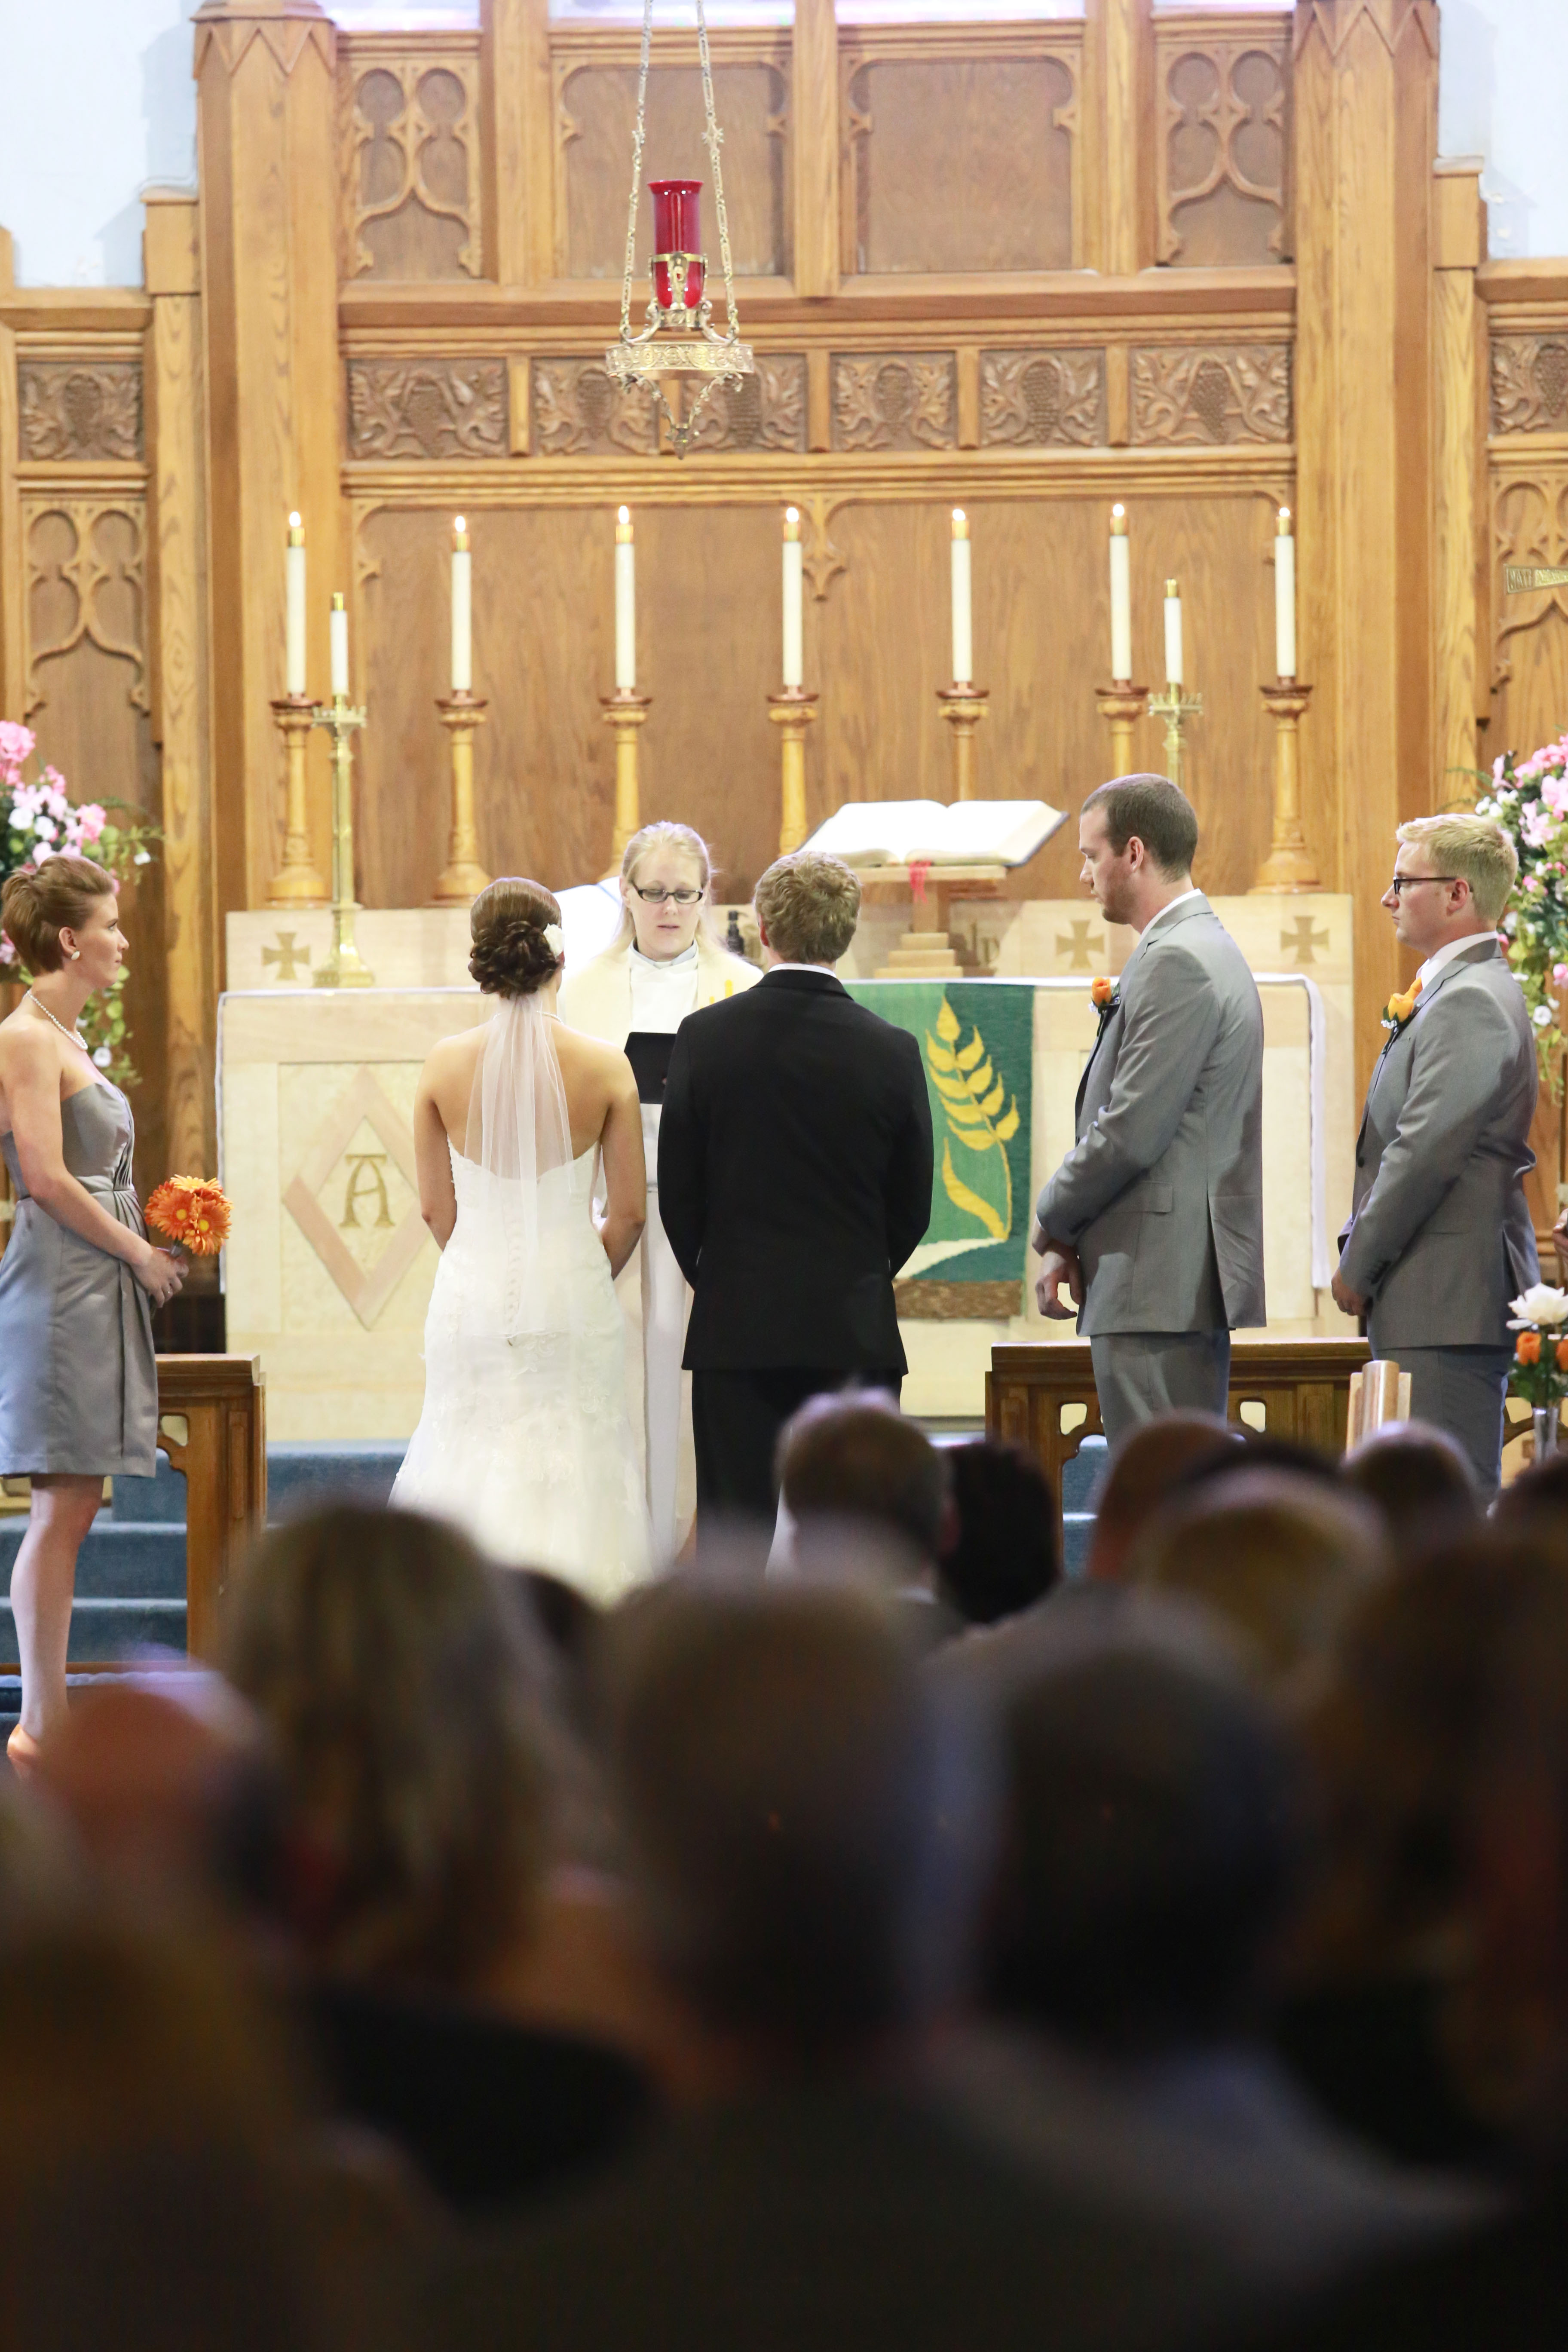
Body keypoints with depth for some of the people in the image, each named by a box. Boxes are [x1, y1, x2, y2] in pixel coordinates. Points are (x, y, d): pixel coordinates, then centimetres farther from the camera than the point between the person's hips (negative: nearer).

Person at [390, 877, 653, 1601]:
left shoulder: (445, 1065, -4)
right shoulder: (606, 1067, -8)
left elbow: (435, 1208, 3)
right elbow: (628, 1212, -2)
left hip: (471, 1296, 1)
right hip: (573, 1292, -1)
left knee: (471, 1474, 8)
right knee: (569, 1477, 5)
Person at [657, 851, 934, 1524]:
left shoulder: (706, 1038, -5)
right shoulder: (891, 1051, -4)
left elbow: (677, 1189, 0)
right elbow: (912, 1206, 4)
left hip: (736, 1325, 0)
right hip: (854, 1329, 0)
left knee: (737, 1518, 2)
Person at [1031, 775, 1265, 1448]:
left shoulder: (1177, 963, -14)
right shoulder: (1201, 951, 19)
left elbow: (1131, 1134, -18)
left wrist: (1053, 1225, -3)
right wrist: (1070, 1242, 12)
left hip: (1162, 1287, -11)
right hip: (1187, 1286, 11)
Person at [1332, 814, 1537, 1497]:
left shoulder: (1470, 1003, -14)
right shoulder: (1456, 993, 19)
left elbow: (1426, 1152, -20)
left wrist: (1357, 1266, -11)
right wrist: (1362, 1254, 12)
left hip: (1451, 1305, -10)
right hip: (1439, 1306, 10)